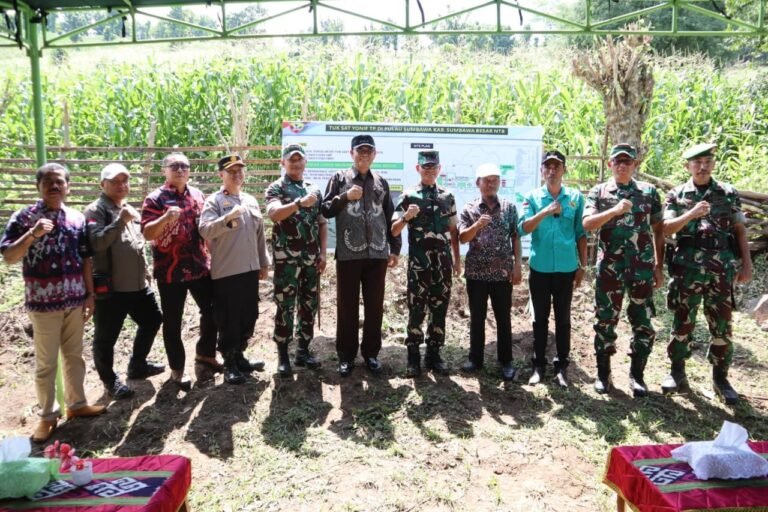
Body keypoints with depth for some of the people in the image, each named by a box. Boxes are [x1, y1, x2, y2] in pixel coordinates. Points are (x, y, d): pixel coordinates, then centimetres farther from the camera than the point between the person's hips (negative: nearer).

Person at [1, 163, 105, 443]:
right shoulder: (23, 217, -6)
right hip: (43, 302, -3)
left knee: (75, 355, 15)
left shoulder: (77, 218, 5)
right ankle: (47, 416, 21)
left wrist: (90, 294, 7)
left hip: (75, 300, 4)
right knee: (46, 363, 7)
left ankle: (76, 403, 31)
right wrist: (32, 235, -25)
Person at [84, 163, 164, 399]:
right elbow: (96, 242, -26)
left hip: (138, 283, 8)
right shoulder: (96, 210, -10)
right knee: (106, 337, 4)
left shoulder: (129, 209, 15)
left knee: (152, 320, 20)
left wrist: (145, 272, 20)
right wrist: (120, 221, -29)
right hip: (110, 287, -8)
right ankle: (110, 380, 22)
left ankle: (137, 365, 37)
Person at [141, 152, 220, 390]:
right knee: (172, 322, 6)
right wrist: (165, 218, -33)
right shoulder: (155, 198, -8)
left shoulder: (197, 195, 9)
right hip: (170, 270, -5)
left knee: (212, 311, 14)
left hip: (200, 266, 5)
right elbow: (147, 234, -16)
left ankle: (205, 356, 35)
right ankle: (177, 370, 21)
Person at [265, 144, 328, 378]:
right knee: (286, 306, -1)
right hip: (286, 258, -5)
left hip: (311, 258, 5)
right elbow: (274, 214, -22)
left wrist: (323, 253, 5)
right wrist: (300, 203, -36)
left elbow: (322, 223, 14)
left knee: (309, 305, 9)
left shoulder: (314, 189, 14)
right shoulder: (276, 188, -2)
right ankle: (283, 356, 8)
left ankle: (303, 351, 21)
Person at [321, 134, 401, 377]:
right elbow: (325, 211, 0)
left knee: (375, 307, 8)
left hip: (377, 254, 3)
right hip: (348, 254, -2)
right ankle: (346, 355, 15)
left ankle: (371, 353, 21)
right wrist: (345, 197, -16)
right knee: (347, 307, 4)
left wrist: (395, 248, 11)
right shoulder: (339, 178, 4)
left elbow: (390, 217, 14)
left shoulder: (381, 182, 12)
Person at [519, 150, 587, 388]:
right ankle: (538, 365, 20)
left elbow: (581, 234, 5)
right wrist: (546, 211, -24)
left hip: (566, 269, 0)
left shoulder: (576, 198, 2)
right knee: (540, 319, 9)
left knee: (563, 319, 9)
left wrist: (582, 265, 4)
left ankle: (561, 366, 19)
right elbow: (523, 228, -12)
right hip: (539, 269, 0)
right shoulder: (532, 197, 0)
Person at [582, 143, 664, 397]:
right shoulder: (598, 192, 3)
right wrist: (614, 210, -25)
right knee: (605, 321, 6)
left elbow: (658, 231, 9)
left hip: (642, 268, 1)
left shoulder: (649, 192, 7)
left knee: (643, 322, 5)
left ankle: (637, 374, 20)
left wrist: (659, 266, 6)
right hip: (609, 268, -1)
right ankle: (603, 373, 18)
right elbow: (587, 224, -11)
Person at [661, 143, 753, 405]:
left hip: (723, 266, 1)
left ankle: (720, 377, 18)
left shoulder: (729, 193, 8)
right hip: (688, 266, -1)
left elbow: (740, 230, 9)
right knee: (683, 321, 6)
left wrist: (747, 263, 2)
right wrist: (691, 214, -20)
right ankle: (677, 373, 17)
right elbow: (666, 229, -4)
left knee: (722, 324, 6)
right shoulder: (676, 195, 4)